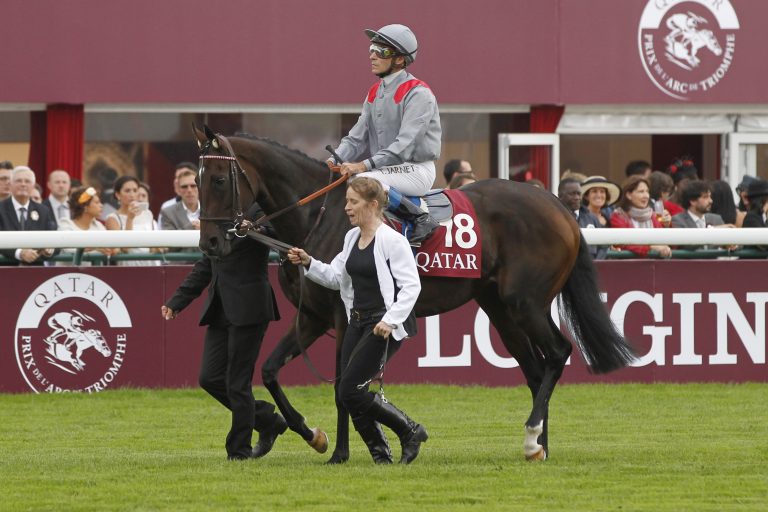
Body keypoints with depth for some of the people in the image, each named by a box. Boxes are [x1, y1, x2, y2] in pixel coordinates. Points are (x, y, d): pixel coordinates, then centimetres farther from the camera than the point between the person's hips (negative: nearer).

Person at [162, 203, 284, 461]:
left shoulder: (256, 213, -7)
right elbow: (205, 267, 20)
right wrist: (177, 301, 17)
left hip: (248, 310, -8)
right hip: (220, 311, 8)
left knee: (237, 382, -3)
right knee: (210, 378, 4)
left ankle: (239, 449, 8)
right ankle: (267, 420, 20)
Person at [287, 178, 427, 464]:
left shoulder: (391, 240, -13)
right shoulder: (352, 237, 12)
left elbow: (411, 286, -16)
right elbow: (335, 277, 19)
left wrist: (390, 321, -24)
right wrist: (308, 263, 3)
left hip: (384, 326, -9)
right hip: (358, 322, 9)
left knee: (350, 391, -14)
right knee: (346, 396, 3)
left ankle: (410, 431, 1)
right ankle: (380, 455, 14)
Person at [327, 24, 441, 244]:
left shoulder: (418, 94, -13)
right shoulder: (375, 93, 14)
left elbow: (405, 144, -22)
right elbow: (357, 137, 10)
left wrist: (366, 165, -30)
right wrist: (335, 159, -9)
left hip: (416, 170, -8)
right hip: (386, 167, 8)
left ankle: (422, 220, -23)